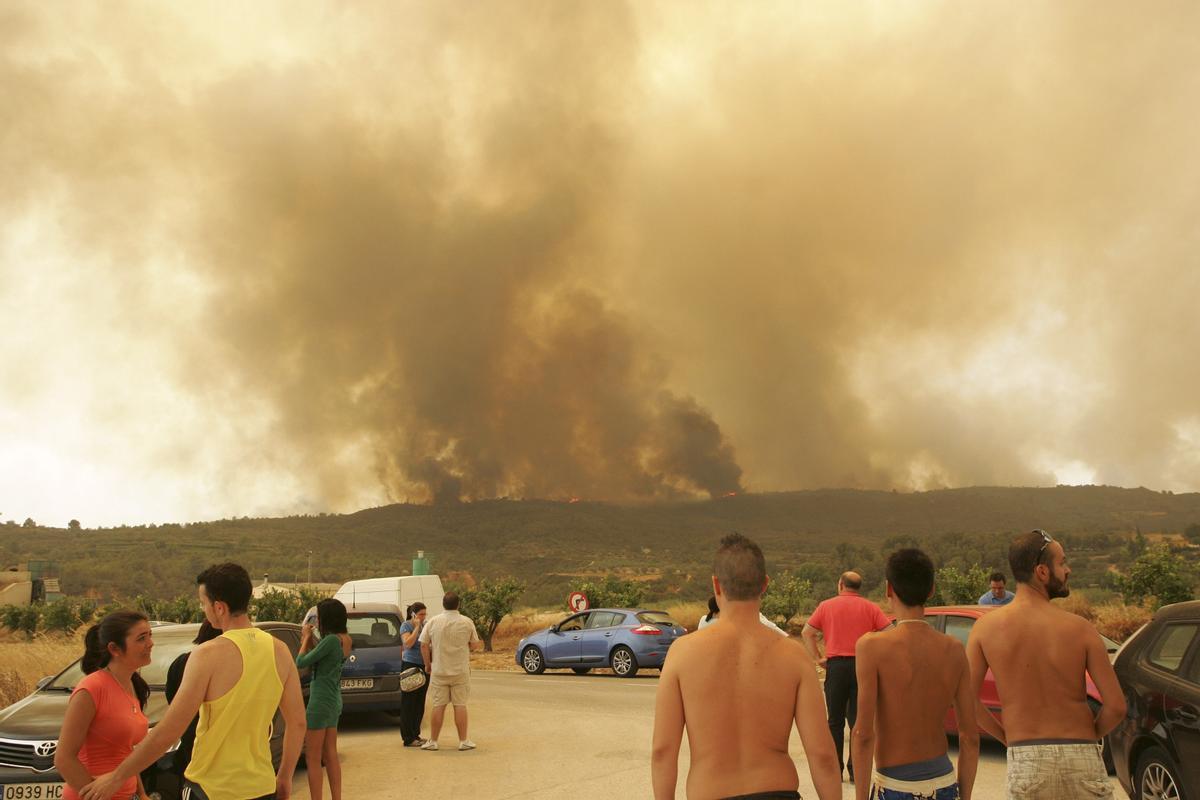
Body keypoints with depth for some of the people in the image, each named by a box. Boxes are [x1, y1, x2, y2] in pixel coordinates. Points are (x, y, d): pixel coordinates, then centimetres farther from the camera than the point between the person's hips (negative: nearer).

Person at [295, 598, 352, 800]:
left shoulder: (331, 640, -22)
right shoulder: (345, 640, 4)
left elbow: (300, 663, -16)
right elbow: (318, 660, 10)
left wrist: (306, 639, -3)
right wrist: (309, 640, 1)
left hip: (320, 702, -9)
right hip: (334, 701, 9)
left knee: (313, 759, 0)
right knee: (331, 755, 15)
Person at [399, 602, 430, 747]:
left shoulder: (426, 625, 10)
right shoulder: (406, 626, -6)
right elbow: (408, 643, -20)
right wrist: (417, 627, -16)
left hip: (424, 667, 6)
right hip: (410, 666, -6)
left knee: (420, 703, 10)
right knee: (409, 703, -3)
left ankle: (416, 734, 19)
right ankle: (408, 738, -2)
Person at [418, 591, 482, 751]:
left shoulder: (433, 622, -4)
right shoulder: (467, 622, -5)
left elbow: (424, 645, -1)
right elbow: (474, 645, 0)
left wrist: (427, 665, 10)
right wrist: (479, 645, 23)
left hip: (439, 671, 1)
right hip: (461, 671, -1)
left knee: (438, 706, 6)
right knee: (460, 705, 5)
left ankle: (433, 741, 11)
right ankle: (463, 741, 9)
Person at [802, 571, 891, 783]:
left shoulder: (827, 606, 6)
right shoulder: (870, 608, 5)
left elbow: (807, 632, 2)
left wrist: (818, 658, 4)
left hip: (836, 666, 0)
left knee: (836, 721, 9)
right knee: (858, 721, 7)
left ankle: (835, 770, 10)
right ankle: (855, 771, 6)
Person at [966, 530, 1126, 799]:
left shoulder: (985, 627, -3)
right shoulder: (1079, 628, -6)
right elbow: (1116, 705, -6)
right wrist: (1090, 735, 13)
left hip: (1024, 760, 1)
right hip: (1081, 758, -1)